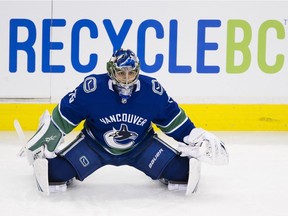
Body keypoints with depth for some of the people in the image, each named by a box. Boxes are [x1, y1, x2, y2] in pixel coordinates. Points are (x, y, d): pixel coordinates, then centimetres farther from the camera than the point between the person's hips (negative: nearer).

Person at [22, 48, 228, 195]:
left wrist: (197, 139, -6)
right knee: (59, 168, -19)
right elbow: (64, 115, -15)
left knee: (178, 167, -15)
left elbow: (173, 117, -5)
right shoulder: (92, 88, -26)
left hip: (141, 146, 1)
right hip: (95, 145, -1)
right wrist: (44, 140, -10)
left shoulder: (152, 90, -19)